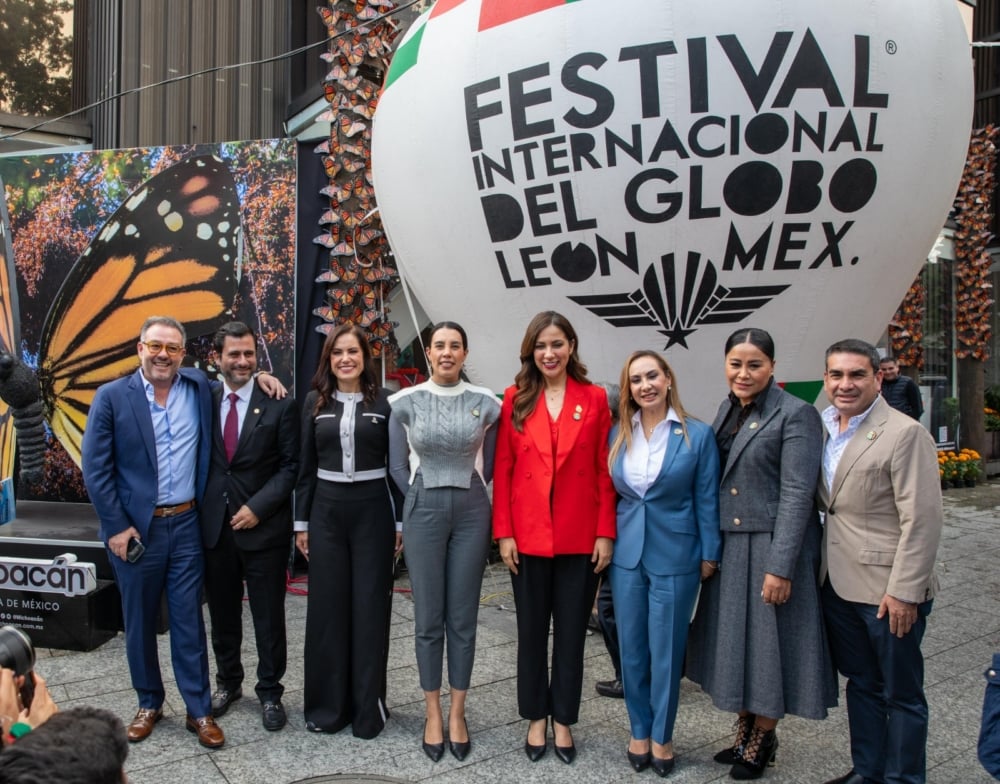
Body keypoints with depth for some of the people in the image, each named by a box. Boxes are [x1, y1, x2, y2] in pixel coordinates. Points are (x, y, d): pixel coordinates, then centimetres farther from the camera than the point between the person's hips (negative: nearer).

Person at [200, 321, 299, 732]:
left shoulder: (279, 404, -7)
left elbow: (291, 465, -6)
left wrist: (258, 506, -14)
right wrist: (201, 508, -2)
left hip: (264, 527, -3)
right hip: (214, 526, 3)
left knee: (269, 617, 7)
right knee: (222, 613, 17)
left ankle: (270, 692, 25)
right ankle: (228, 681, 37)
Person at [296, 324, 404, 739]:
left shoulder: (384, 402, -1)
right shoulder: (315, 402, 5)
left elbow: (396, 464, 0)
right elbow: (306, 465, 7)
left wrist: (401, 521, -2)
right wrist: (301, 521, 5)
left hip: (372, 510, -2)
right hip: (326, 510, 2)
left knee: (370, 606, 4)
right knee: (326, 605, 7)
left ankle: (367, 706, 18)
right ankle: (326, 704, 22)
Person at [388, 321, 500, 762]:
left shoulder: (485, 403, -2)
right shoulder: (405, 402, -2)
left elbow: (490, 464, 9)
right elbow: (398, 465, 7)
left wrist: (467, 491, 8)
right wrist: (424, 495, 7)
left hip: (471, 512, 0)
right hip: (423, 511, 0)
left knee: (463, 618, 7)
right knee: (428, 618, 6)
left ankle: (457, 713, 22)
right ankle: (433, 713, 21)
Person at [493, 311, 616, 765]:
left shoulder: (594, 399, 0)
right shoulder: (515, 399, 0)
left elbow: (605, 471, 0)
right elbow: (502, 469, 0)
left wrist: (606, 533, -4)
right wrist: (503, 532, -5)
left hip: (580, 537, 0)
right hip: (528, 535, 0)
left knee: (571, 631, 11)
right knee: (531, 630, 12)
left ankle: (563, 721, 27)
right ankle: (536, 719, 29)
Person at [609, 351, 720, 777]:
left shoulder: (698, 434, -6)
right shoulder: (618, 435, 3)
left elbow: (707, 499, -4)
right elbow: (608, 493, 8)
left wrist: (710, 554, -4)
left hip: (674, 557, -3)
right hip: (626, 555, 3)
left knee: (666, 650, 7)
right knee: (632, 648, 11)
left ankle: (662, 736, 25)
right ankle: (639, 730, 29)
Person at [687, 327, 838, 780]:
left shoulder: (795, 415, -13)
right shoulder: (727, 411, 8)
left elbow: (797, 494, -17)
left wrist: (780, 567, -20)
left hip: (772, 547, -7)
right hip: (729, 548, 7)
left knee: (769, 643, 6)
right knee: (734, 641, 16)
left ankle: (763, 740, 26)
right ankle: (744, 731, 34)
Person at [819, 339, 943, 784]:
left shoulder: (904, 434, -14)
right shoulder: (823, 429, 8)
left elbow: (922, 520, -17)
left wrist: (903, 591, -18)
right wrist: (823, 570, 8)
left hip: (887, 590, -7)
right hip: (838, 584, 7)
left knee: (900, 694, 10)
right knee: (860, 684, 20)